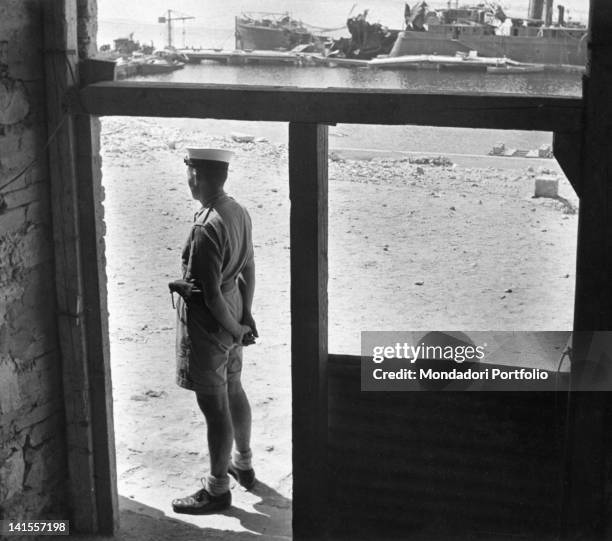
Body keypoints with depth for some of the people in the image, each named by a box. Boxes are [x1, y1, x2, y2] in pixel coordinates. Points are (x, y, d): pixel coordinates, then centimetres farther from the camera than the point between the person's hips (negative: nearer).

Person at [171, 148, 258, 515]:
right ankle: (243, 464, 42)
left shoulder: (206, 230, -28)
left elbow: (211, 296, -25)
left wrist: (236, 329, -10)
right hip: (231, 314, 9)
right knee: (233, 391, 24)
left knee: (215, 408, 4)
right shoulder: (239, 213, -1)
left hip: (208, 323, -9)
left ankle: (218, 490, 19)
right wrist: (245, 316, 17)